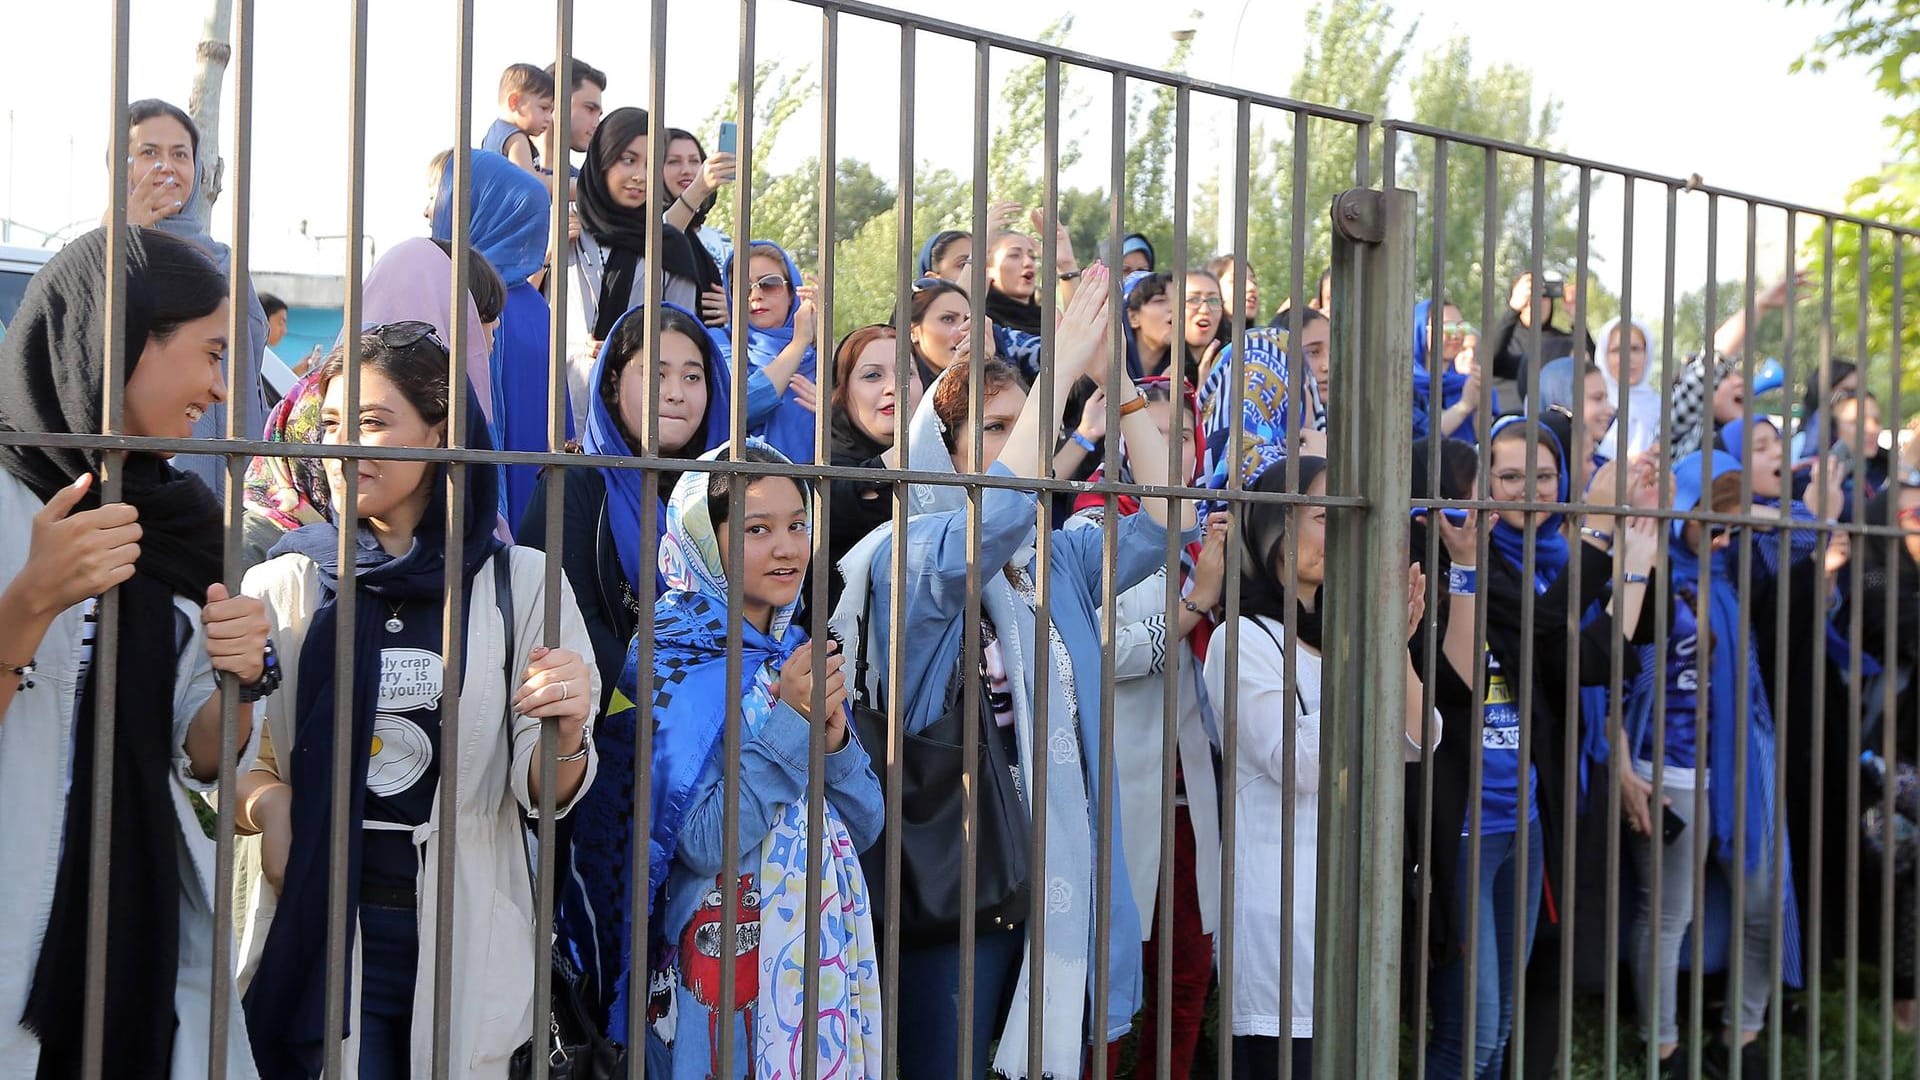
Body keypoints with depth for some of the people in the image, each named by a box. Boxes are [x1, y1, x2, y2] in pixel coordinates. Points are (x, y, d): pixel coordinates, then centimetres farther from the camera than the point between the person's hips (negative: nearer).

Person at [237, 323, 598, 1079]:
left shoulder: (521, 583, 0)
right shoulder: (283, 584, 3)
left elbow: (537, 794, -1)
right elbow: (231, 763, 3)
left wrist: (565, 739, -22)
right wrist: (265, 801, -18)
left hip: (466, 941, 0)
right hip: (320, 935, 0)